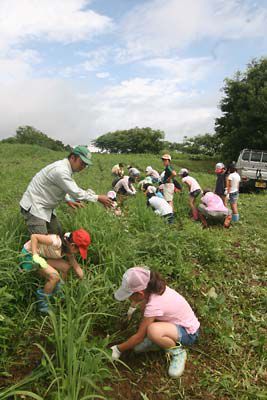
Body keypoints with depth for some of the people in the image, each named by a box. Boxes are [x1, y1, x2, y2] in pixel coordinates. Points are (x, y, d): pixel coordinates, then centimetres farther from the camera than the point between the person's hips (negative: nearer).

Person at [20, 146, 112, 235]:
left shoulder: (65, 168, 5)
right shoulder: (60, 170, -26)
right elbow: (76, 193, -27)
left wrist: (68, 200, 7)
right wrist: (98, 198, -19)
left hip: (45, 207, 10)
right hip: (33, 206, -10)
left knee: (56, 232, 10)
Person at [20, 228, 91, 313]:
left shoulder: (68, 248, -5)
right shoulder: (56, 242, -32)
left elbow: (76, 267, 4)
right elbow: (34, 236, -27)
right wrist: (35, 255, -33)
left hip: (41, 254, 8)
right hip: (29, 254, -8)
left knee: (66, 266, 2)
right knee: (55, 276, -22)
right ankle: (43, 304, 0)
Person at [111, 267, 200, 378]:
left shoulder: (154, 305, -31)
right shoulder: (155, 288, -11)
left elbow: (139, 336, -21)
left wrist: (118, 349, -9)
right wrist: (134, 303, 6)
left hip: (188, 333, -8)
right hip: (178, 322, 8)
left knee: (152, 330, -37)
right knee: (143, 304, 0)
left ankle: (178, 352, -8)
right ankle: (158, 341, 11)